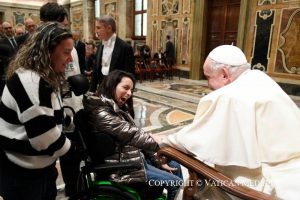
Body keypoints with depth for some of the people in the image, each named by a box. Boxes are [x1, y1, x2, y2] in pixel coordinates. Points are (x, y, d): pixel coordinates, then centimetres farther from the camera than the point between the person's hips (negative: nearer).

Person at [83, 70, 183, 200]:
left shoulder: (118, 108, 8)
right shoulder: (101, 113, -22)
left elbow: (134, 134, 7)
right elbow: (132, 134, -24)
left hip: (134, 157, 9)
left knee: (176, 167, 12)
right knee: (176, 183, -6)